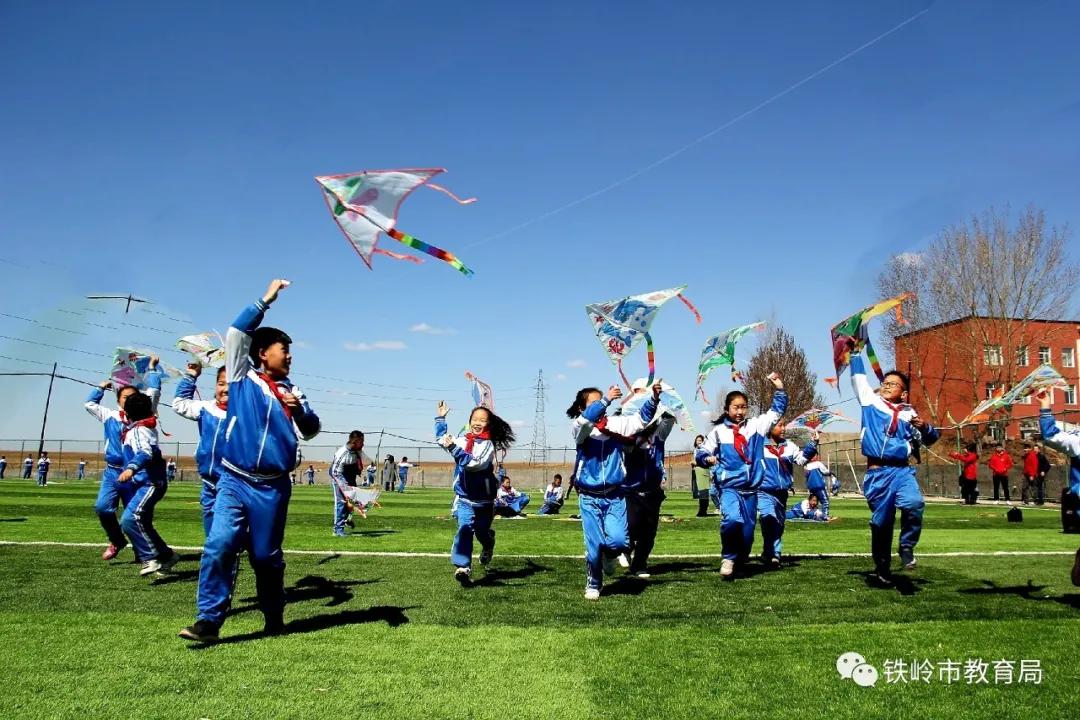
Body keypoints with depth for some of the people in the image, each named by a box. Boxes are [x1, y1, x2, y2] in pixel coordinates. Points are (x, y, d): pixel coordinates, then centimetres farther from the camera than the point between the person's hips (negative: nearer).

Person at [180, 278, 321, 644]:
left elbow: (310, 431, 6)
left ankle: (274, 620, 24)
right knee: (218, 546, -14)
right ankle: (208, 620, -6)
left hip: (273, 487, 2)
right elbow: (236, 334, -4)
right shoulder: (242, 377, 5)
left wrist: (299, 410, -15)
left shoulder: (291, 391, 10)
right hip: (234, 480, -1)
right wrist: (266, 300, -4)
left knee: (267, 556, 9)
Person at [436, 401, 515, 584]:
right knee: (465, 529, -17)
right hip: (464, 498, 2)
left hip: (484, 500, -2)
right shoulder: (462, 441, 1)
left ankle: (488, 546, 51)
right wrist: (440, 418, 18)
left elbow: (475, 463, -29)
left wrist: (454, 448, -33)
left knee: (482, 531, 16)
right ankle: (462, 567, -22)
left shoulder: (488, 445, -12)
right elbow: (441, 439, 20)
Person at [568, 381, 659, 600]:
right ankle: (593, 584, 27)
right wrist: (606, 399, -37)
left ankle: (609, 555, 25)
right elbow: (585, 420, -27)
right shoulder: (579, 427, -5)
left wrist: (654, 399, -19)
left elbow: (641, 419, -2)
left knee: (619, 541, -12)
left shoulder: (615, 423, 3)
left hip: (615, 496, 2)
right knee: (595, 545, 1)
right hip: (590, 498, -2)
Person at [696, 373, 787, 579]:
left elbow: (777, 411, 15)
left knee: (747, 530, 8)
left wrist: (779, 388, 3)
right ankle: (728, 558, -6)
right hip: (728, 487, -4)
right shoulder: (718, 431, -1)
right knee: (732, 519, -27)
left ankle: (739, 562, 29)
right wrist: (707, 458, -20)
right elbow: (700, 454, 2)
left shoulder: (756, 425, 7)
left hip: (750, 488, 4)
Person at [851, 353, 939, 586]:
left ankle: (907, 547, -4)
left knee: (914, 503, -27)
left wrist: (924, 426, -7)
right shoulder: (870, 401, 11)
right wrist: (855, 352, 20)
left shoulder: (908, 413, 13)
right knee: (881, 522, 4)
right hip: (876, 473, 0)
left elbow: (931, 439, 14)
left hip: (903, 471, 0)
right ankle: (881, 571, 17)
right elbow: (858, 376, 17)